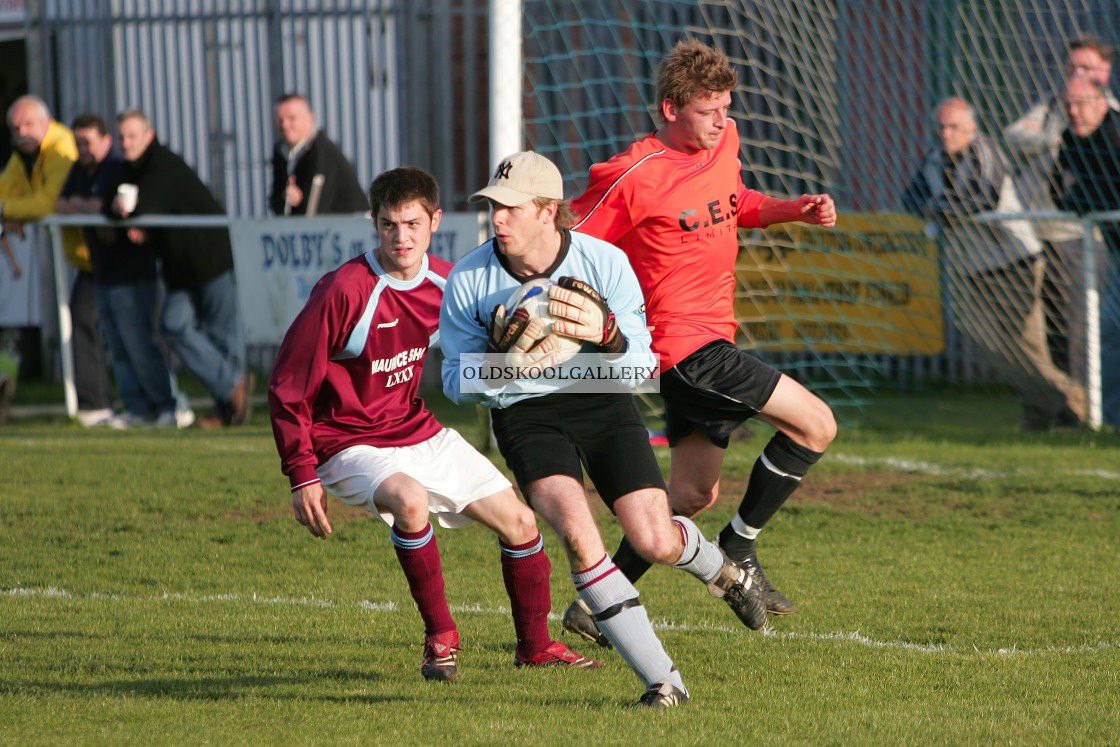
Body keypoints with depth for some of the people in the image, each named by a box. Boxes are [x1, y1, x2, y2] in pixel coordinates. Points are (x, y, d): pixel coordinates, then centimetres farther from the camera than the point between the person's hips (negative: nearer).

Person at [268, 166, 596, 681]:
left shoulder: (445, 281, -4)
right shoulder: (344, 291, -23)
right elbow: (287, 387, -16)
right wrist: (303, 476, -19)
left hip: (421, 434, 7)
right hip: (351, 445, -7)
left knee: (520, 521, 5)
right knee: (410, 500, -37)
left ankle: (535, 647, 26)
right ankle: (440, 638, -18)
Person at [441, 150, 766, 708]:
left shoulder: (605, 263, -14)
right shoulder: (467, 282, -13)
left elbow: (642, 367, -10)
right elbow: (456, 381, -6)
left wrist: (607, 335, -33)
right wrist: (504, 364, -28)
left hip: (601, 400, 0)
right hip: (524, 412, 0)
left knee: (656, 543, -11)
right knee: (576, 530, -27)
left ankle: (719, 569, 31)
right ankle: (661, 680, -17)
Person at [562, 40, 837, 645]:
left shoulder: (724, 141, 7)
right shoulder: (633, 176, -18)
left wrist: (793, 209, 10)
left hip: (711, 336, 9)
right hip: (685, 345, -9)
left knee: (692, 493, 11)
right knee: (815, 425, -11)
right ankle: (738, 549, 3)